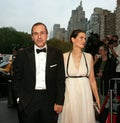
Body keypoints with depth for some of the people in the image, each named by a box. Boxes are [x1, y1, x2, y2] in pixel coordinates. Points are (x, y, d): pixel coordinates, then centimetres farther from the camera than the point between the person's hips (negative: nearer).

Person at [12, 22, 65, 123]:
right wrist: (20, 98, -2)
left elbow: (61, 80, 2)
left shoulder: (57, 54, 1)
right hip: (28, 102, 0)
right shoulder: (23, 55, -1)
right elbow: (16, 79, 5)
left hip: (50, 101, 1)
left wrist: (59, 102, -1)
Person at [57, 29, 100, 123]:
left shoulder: (89, 57, 3)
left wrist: (97, 99, 5)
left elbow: (92, 80, 7)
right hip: (69, 95, -1)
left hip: (85, 95, 2)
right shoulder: (64, 57, -2)